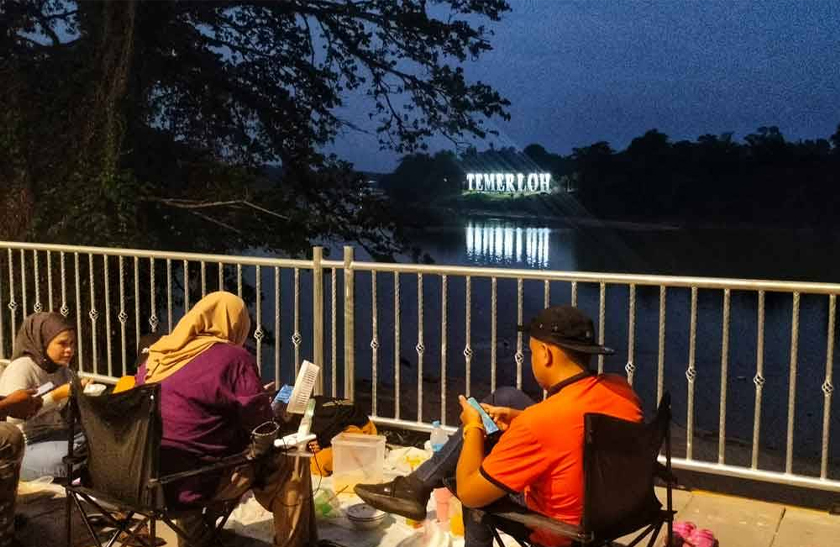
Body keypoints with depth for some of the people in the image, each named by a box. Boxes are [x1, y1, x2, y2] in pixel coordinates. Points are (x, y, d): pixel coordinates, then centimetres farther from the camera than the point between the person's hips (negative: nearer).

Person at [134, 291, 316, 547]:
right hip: (190, 484, -7)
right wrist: (264, 401, 13)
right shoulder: (233, 358, -12)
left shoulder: (156, 355, 7)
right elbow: (262, 427, -8)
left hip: (144, 475, 7)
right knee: (290, 461, 6)